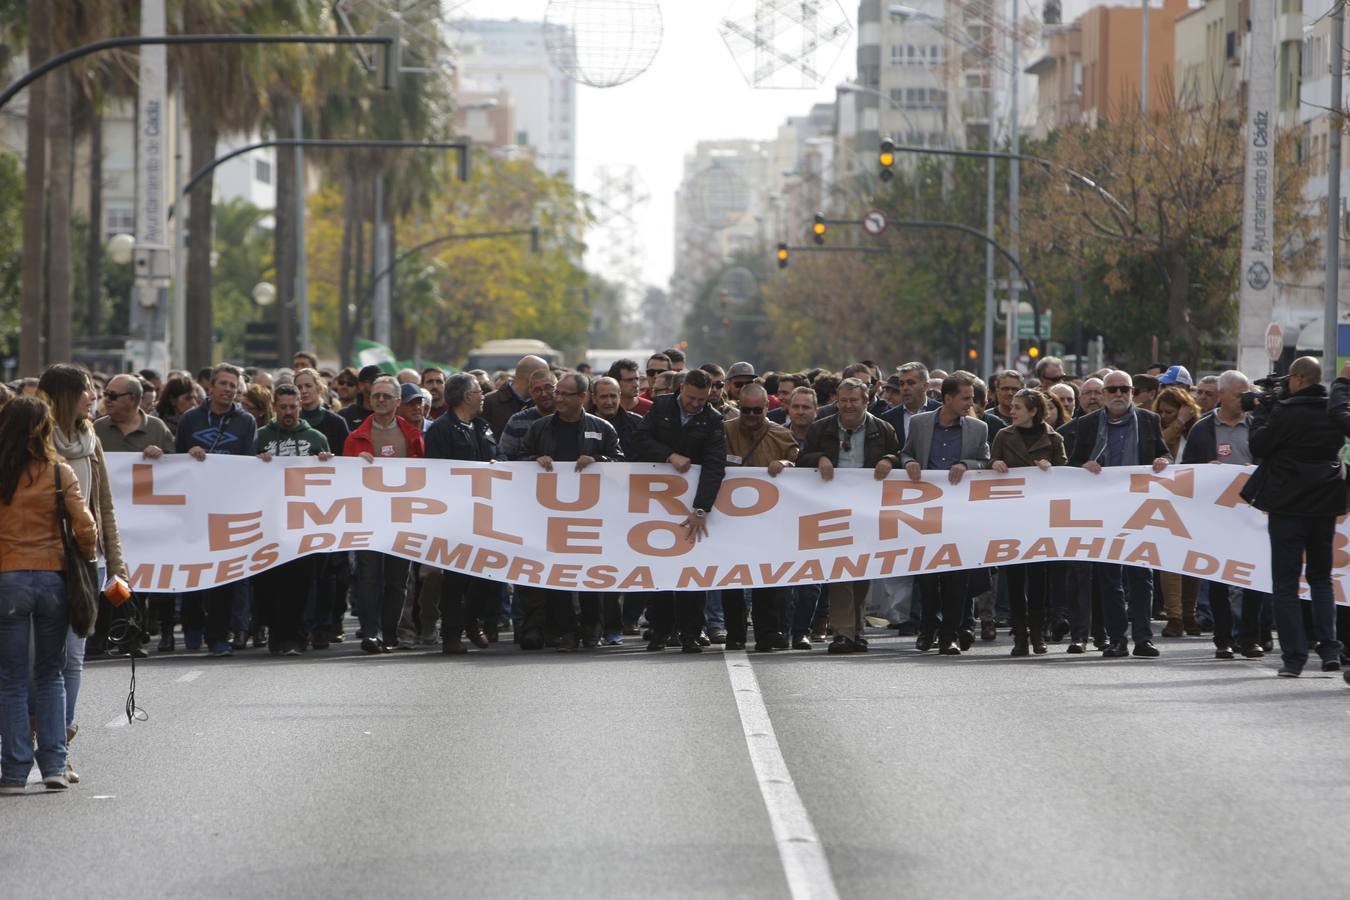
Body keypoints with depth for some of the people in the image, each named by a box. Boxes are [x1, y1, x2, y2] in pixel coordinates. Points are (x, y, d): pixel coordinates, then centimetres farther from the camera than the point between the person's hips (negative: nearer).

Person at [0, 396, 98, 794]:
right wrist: (86, 557, 10)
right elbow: (85, 526, -7)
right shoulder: (59, 473, -3)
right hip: (52, 578, 1)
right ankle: (54, 765, 6)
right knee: (51, 675, 13)